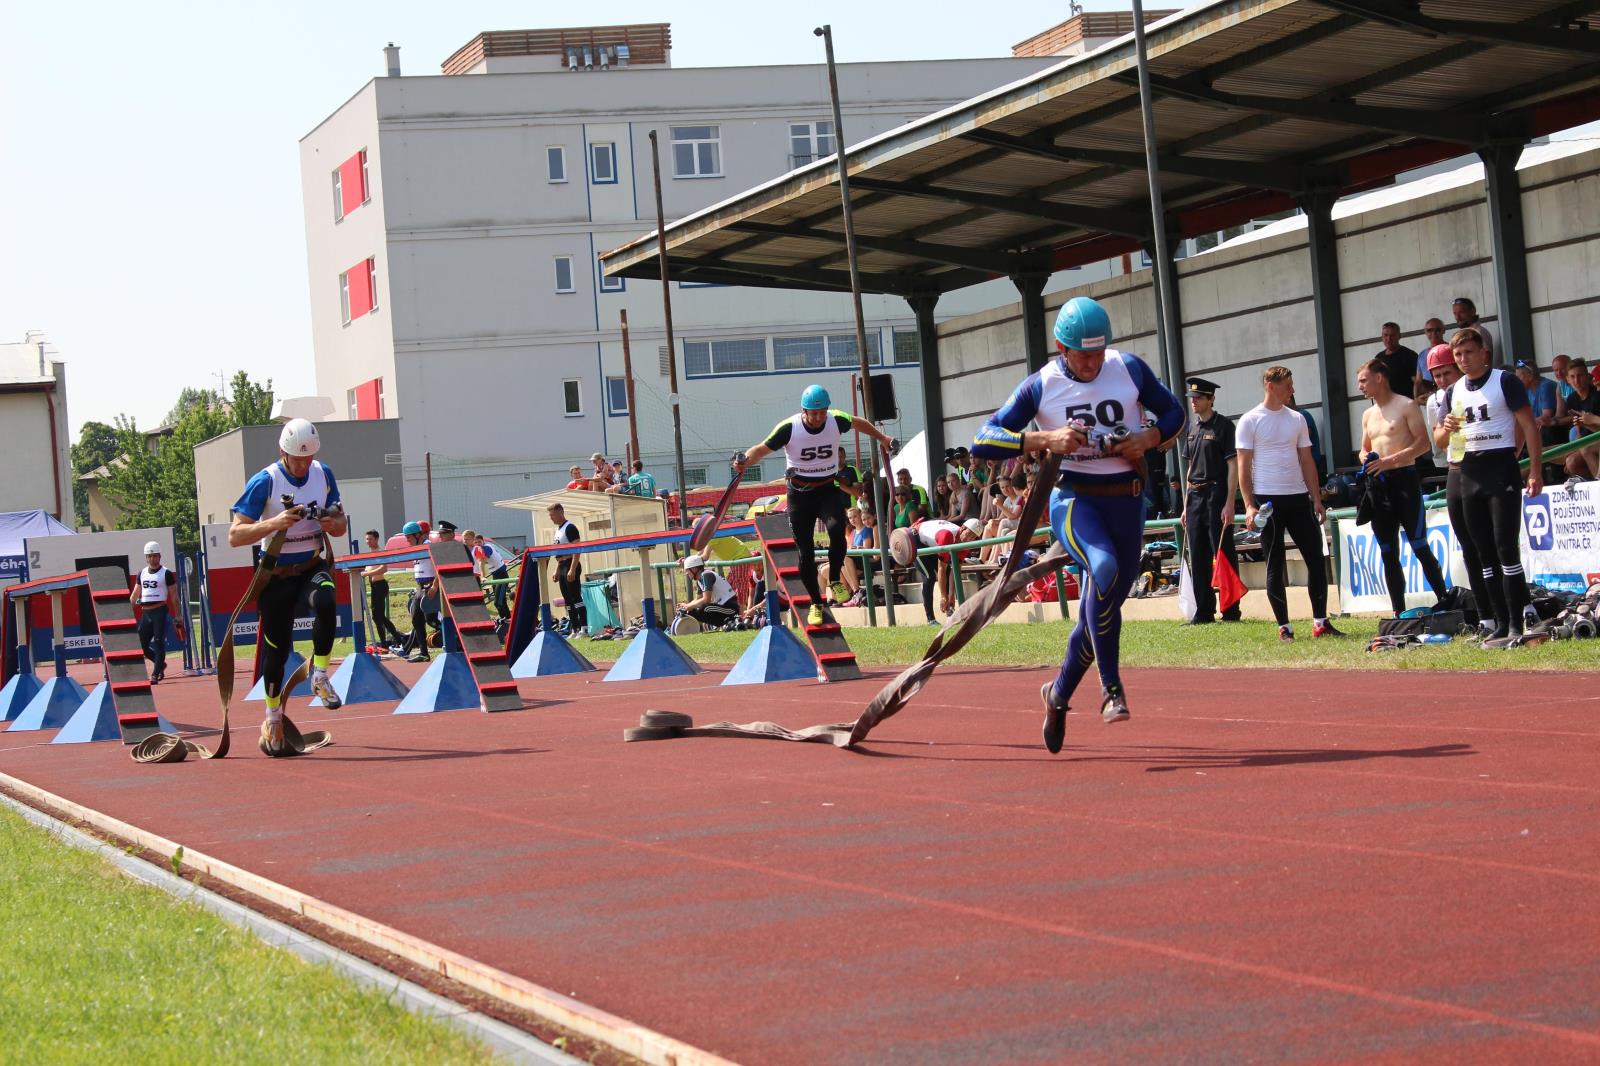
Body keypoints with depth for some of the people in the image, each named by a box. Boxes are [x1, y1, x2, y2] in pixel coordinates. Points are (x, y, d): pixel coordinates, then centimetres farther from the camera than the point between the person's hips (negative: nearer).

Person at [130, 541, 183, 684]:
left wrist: (178, 615, -6)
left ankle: (155, 674, -6)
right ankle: (160, 664, 25)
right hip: (145, 612, 6)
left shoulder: (166, 573, -1)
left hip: (160, 611, -6)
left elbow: (174, 595, -2)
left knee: (159, 643, -8)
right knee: (141, 644, 3)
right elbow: (135, 595, 18)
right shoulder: (142, 573, 14)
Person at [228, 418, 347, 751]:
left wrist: (333, 523, -13)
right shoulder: (265, 482, -12)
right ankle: (272, 718, 22)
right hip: (277, 575, -2)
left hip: (313, 567, 2)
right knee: (276, 648, 2)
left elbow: (340, 522, 12)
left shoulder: (323, 474, 1)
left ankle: (320, 677, -13)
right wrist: (274, 523, -29)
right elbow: (234, 536, -14)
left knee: (325, 603, -32)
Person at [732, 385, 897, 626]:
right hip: (800, 493, -1)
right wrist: (745, 460, -35)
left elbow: (859, 423, 12)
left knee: (836, 530, -28)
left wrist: (882, 438, 24)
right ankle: (815, 603, 17)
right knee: (805, 552, 0)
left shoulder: (837, 421, -10)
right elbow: (763, 448, -14)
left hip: (829, 490, 1)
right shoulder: (789, 428, -17)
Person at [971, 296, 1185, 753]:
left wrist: (1148, 438, -9)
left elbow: (1173, 412, 13)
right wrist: (1045, 440, -23)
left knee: (1102, 606, 8)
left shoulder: (1130, 369, -1)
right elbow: (982, 441, -9)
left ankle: (1059, 694, 31)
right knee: (1105, 568, -33)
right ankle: (1111, 687, -26)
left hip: (1127, 500, 3)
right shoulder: (1041, 385, -6)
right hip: (1072, 496, -3)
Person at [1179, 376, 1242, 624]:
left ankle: (1231, 610, -1)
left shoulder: (1224, 425, -6)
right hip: (1195, 496, 7)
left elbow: (1233, 466, -10)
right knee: (1198, 557, 7)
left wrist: (1229, 504, -17)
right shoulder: (1192, 427, 15)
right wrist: (1186, 506, 16)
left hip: (1217, 494, -7)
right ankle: (1204, 611, 13)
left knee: (1224, 554, -5)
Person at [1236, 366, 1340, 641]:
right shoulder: (1250, 421, -2)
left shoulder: (1297, 419, 12)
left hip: (1299, 498, 5)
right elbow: (1243, 466, -4)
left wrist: (1317, 499, 8)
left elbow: (1307, 461, 15)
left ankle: (1320, 622, 8)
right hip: (1267, 500, -5)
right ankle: (1284, 627, 4)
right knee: (1275, 567, 0)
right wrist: (1249, 505, -11)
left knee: (1316, 559, 1)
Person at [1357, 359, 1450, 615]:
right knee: (1388, 553, 6)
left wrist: (1392, 460, -20)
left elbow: (1424, 442, -11)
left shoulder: (1406, 406, -4)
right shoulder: (1368, 414, 17)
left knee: (1420, 547, -9)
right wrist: (1365, 457, 1)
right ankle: (1399, 612, 9)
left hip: (1403, 478, -7)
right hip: (1378, 485, 7)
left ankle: (1444, 602, -3)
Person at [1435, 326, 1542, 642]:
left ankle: (1517, 622, -11)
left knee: (1506, 547, -11)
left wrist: (1535, 470, -13)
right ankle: (1500, 623, 11)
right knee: (1484, 553, 6)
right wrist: (1446, 428, -7)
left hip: (1501, 466, -6)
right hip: (1469, 473, 6)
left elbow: (1529, 425, -6)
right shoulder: (1453, 392, 13)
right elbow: (1438, 437, 17)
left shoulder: (1504, 381, -4)